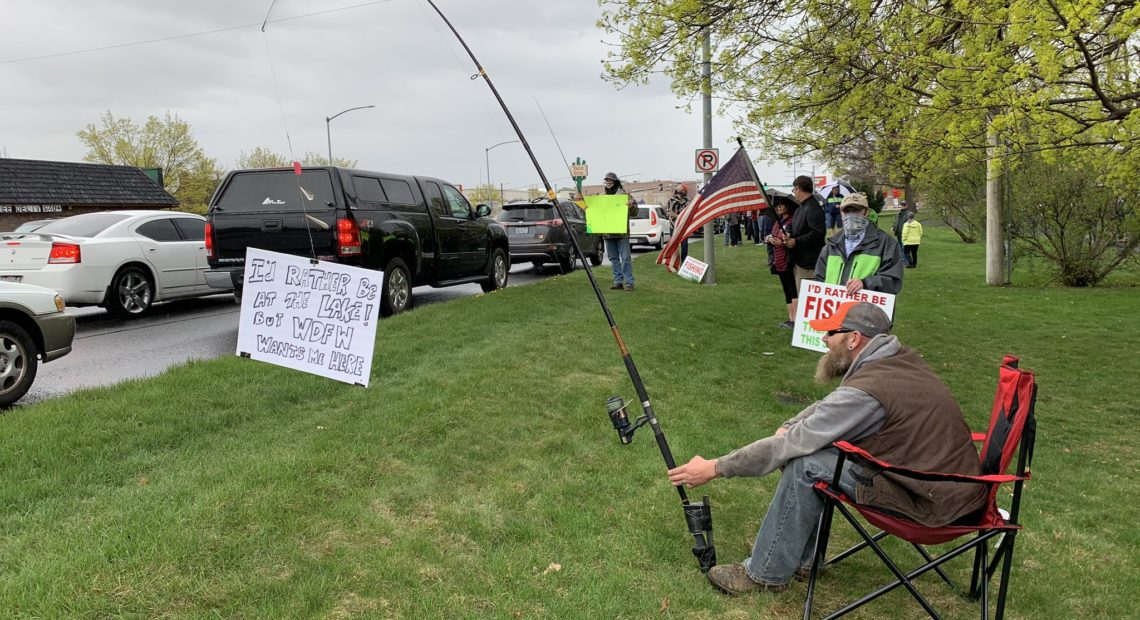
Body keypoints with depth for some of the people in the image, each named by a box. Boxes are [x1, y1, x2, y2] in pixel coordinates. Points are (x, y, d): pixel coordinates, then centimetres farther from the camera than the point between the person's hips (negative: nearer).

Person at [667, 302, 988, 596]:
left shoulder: (865, 390, -25)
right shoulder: (901, 358, 2)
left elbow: (790, 444, -21)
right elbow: (831, 405, 15)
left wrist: (714, 468, -13)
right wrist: (789, 426, -2)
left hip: (937, 501, -9)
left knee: (806, 465, -13)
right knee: (811, 443, 10)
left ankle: (765, 574, 2)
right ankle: (803, 558, 19)